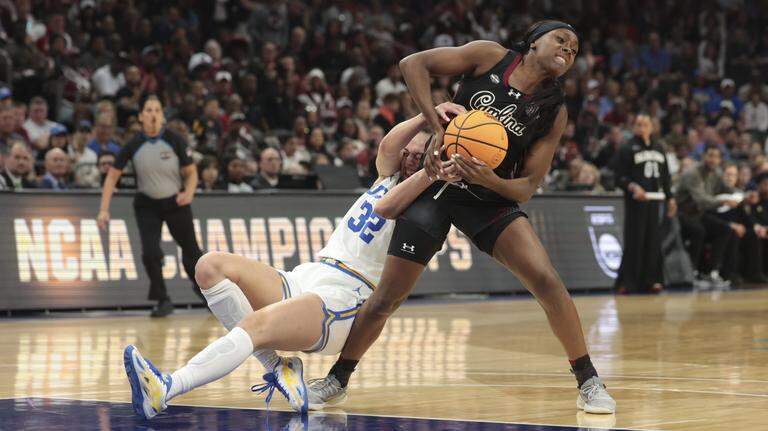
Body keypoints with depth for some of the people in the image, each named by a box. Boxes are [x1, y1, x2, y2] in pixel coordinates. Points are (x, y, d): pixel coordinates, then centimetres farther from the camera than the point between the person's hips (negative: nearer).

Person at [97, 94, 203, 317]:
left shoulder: (174, 141, -11)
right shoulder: (133, 145, -10)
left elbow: (191, 172, -2)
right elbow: (112, 176, -3)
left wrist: (189, 192, -22)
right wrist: (104, 210, -10)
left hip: (176, 203, 0)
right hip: (147, 205, 0)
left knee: (191, 251, 8)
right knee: (150, 253, -18)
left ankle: (202, 286, 38)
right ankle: (163, 301, 2)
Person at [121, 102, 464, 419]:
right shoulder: (388, 179, 24)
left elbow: (386, 207, -19)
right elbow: (388, 147, 1)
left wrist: (432, 173, -28)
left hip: (343, 299, -8)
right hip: (304, 279, 8)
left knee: (257, 324, -35)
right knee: (211, 266, -13)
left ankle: (164, 391, -47)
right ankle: (277, 368, -15)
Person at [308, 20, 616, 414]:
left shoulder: (553, 112, -2)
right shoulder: (490, 56, -7)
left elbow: (528, 186, -4)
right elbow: (413, 64, -10)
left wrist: (491, 180, -26)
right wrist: (437, 128, -17)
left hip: (492, 199, 1)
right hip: (437, 183, -1)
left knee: (546, 281, -18)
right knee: (387, 297, -1)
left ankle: (589, 383, -6)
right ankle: (337, 380, 19)